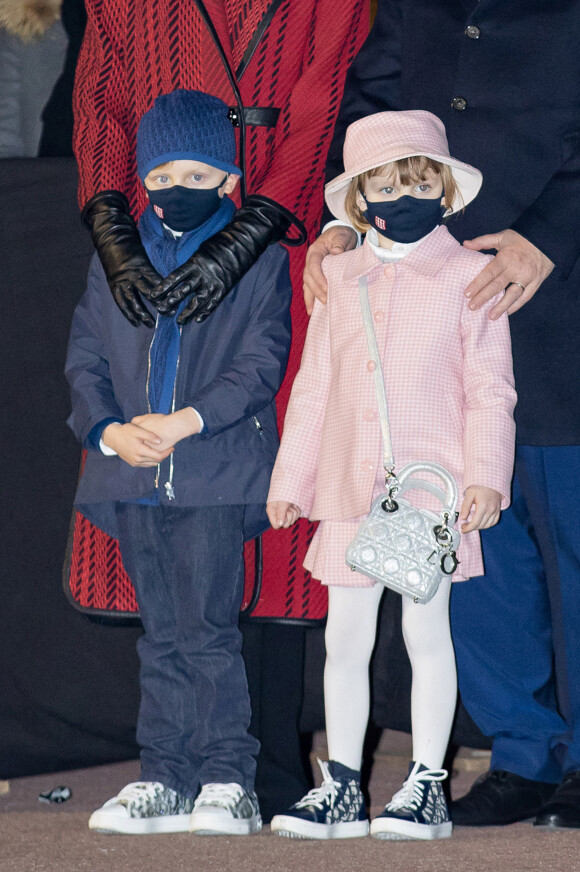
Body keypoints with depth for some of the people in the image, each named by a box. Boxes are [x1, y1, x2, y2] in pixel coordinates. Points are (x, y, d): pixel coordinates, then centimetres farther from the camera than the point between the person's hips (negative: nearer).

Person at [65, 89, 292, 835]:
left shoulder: (258, 255, 2)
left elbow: (261, 362, -5)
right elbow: (85, 357, 11)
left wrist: (185, 422, -16)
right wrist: (108, 429, -7)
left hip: (217, 472, -4)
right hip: (134, 475, 4)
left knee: (208, 627, -8)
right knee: (161, 633, 9)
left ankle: (227, 781, -2)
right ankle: (164, 778, 13)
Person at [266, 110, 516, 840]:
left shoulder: (467, 275, 0)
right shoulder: (340, 277, 10)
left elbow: (491, 387, -2)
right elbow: (313, 385, 14)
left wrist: (486, 476, -11)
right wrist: (289, 479, 13)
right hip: (352, 488, 4)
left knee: (425, 628, 0)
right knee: (344, 637, 7)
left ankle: (426, 786, 9)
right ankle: (341, 787, 16)